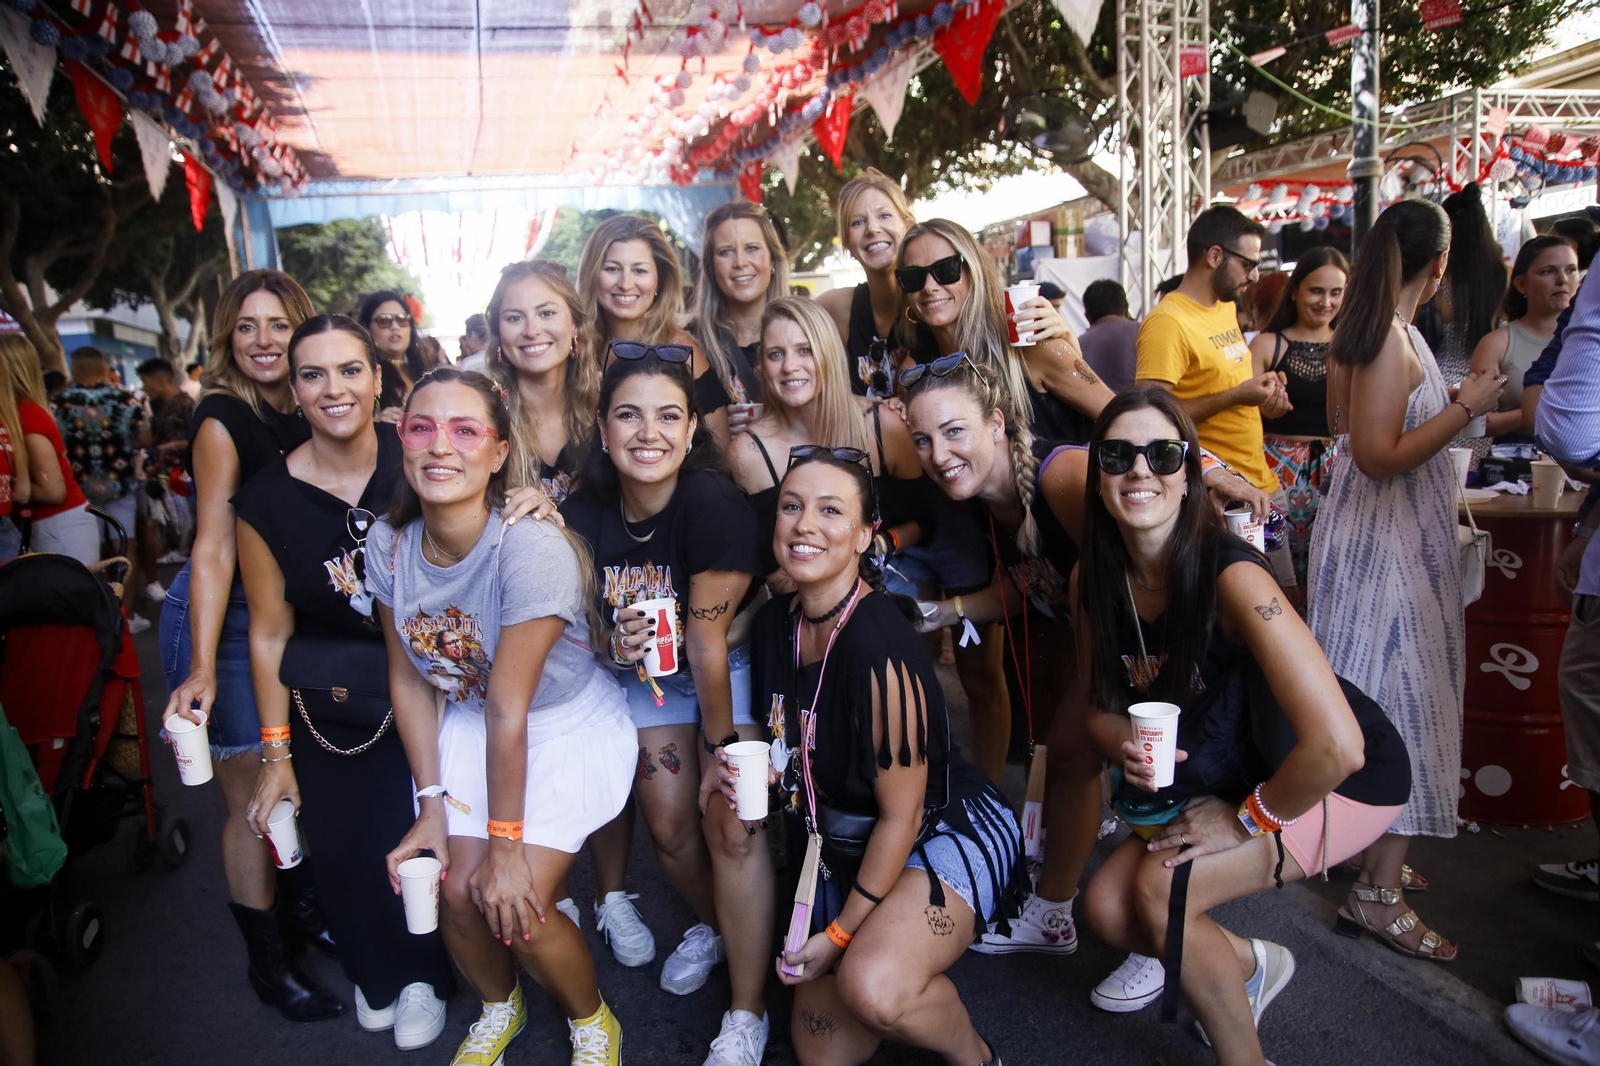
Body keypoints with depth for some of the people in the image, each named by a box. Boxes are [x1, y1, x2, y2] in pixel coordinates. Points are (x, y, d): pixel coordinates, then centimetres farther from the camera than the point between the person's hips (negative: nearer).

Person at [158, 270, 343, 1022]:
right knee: (250, 799, 4)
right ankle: (268, 963, 21)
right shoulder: (223, 421, -15)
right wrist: (201, 669, -26)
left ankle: (301, 912, 38)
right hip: (223, 621, -6)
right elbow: (214, 547, -21)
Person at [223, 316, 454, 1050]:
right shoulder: (266, 500, -9)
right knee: (339, 852, 7)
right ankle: (372, 974, 40)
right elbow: (269, 632, -2)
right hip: (325, 706, 1)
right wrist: (276, 753, 1)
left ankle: (422, 975, 29)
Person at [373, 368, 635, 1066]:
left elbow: (508, 707, -26)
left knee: (513, 905, -13)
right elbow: (407, 679, -2)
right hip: (467, 724, 5)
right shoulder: (389, 543, -12)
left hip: (572, 726, -4)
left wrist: (507, 843, -17)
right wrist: (431, 805, -3)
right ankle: (499, 1007, 30)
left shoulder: (533, 548, -30)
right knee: (457, 891, -6)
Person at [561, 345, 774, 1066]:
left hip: (732, 668, -4)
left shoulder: (715, 505, -29)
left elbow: (709, 642, -24)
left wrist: (721, 746, -15)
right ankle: (715, 926, 36)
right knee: (669, 824, 3)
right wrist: (612, 643, -26)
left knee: (730, 823, -14)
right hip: (648, 674, 5)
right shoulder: (583, 514, -13)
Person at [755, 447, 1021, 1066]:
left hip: (946, 835, -7)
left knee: (873, 987, -34)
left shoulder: (879, 645, -28)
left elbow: (902, 814, -20)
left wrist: (841, 933, -14)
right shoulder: (775, 622, -4)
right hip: (849, 846, 7)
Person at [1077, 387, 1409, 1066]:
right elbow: (1099, 704, 3)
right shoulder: (1094, 580, -10)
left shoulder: (1228, 574, -31)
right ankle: (1252, 965, 26)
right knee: (1107, 907, -6)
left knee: (1160, 887, -23)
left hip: (1337, 782, -6)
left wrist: (1246, 820, -21)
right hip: (1214, 782, 7)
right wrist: (1124, 746, -21)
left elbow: (1337, 744, -37)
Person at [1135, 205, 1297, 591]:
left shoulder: (1227, 307, 12)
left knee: (1285, 599, 16)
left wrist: (1265, 395, 5)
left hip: (1263, 485, 9)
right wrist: (1235, 396, -20)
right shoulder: (1167, 322, -17)